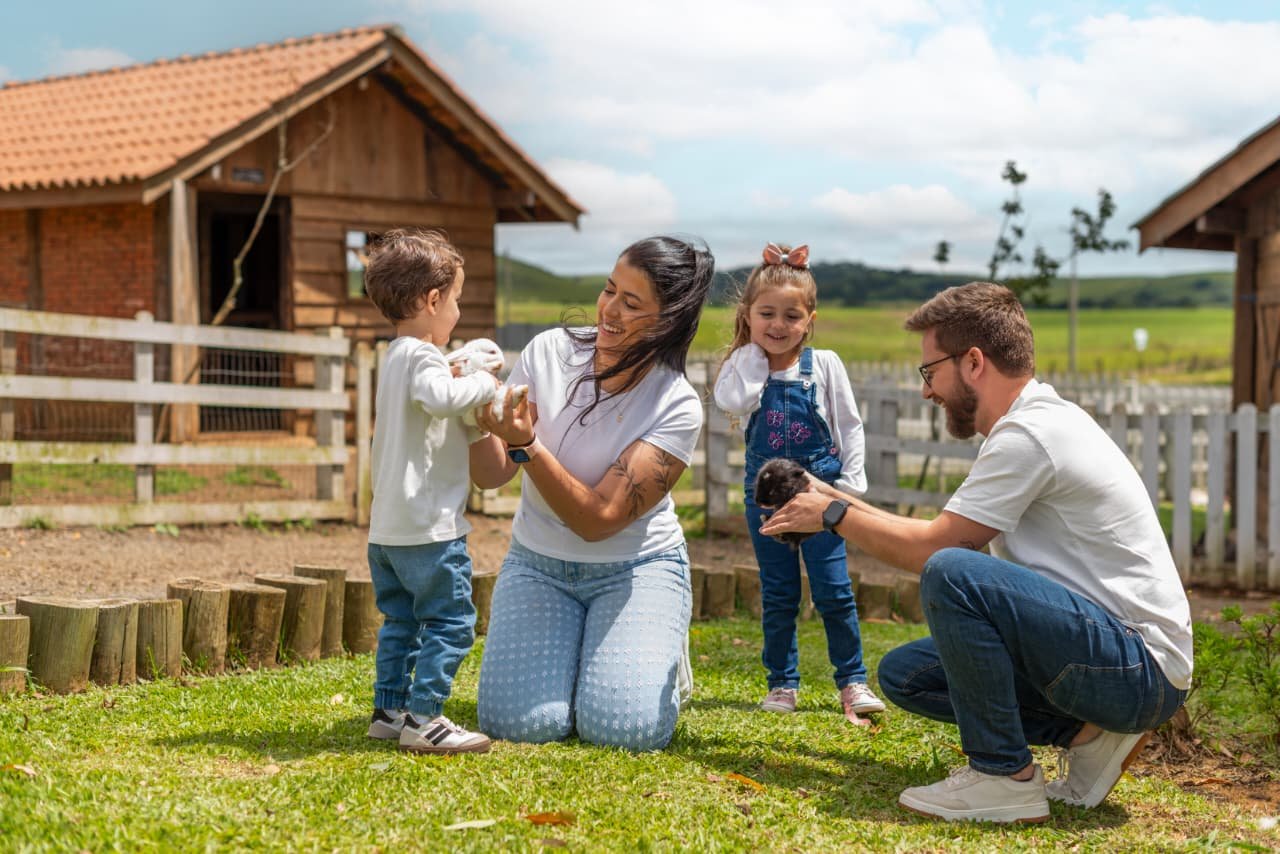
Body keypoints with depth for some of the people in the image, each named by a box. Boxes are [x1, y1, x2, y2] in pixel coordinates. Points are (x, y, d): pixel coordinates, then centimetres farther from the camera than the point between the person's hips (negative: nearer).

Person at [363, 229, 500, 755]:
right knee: (450, 621, -5)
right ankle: (423, 718, -6)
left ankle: (389, 709, 21)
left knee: (401, 622, 17)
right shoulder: (421, 356, -14)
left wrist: (460, 378, 15)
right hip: (429, 525, -10)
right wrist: (483, 382, -19)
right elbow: (439, 398, -34)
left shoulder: (395, 357, 17)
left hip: (387, 527, 10)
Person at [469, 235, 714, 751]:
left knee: (622, 728, -21)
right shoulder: (550, 352, -11)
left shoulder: (677, 407, -19)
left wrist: (527, 445, -36)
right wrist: (480, 411, -30)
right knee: (518, 722, -17)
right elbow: (491, 474, -10)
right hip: (538, 564, 2)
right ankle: (566, 655, 18)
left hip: (636, 568, -2)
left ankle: (660, 656, 14)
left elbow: (598, 519, -24)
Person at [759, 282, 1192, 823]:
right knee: (902, 674, 11)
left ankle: (1005, 778, -16)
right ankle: (1086, 735, 6)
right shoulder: (1042, 422, 14)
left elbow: (931, 547, -15)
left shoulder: (1029, 434, -17)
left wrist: (834, 515, 0)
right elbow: (947, 537, 19)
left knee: (951, 574, -29)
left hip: (1141, 671, -10)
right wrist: (839, 501, 19)